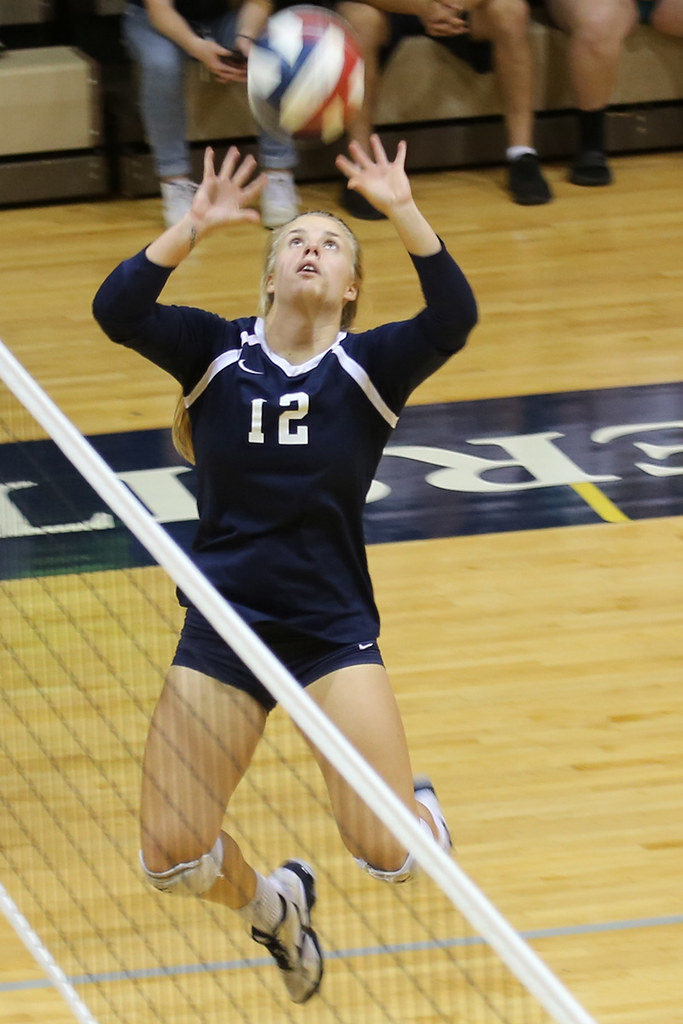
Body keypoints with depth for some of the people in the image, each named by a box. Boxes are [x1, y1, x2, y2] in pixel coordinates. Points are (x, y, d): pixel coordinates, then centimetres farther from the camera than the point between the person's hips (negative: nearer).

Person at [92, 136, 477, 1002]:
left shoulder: (368, 366, -2)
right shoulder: (216, 353, 0)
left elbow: (454, 318, -23)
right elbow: (117, 310, -18)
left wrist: (401, 212, -33)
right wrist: (195, 226, -28)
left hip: (334, 631, -1)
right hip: (222, 629, 1)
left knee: (386, 853, -13)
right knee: (172, 859, -4)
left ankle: (421, 810, 27)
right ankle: (272, 904, 32)